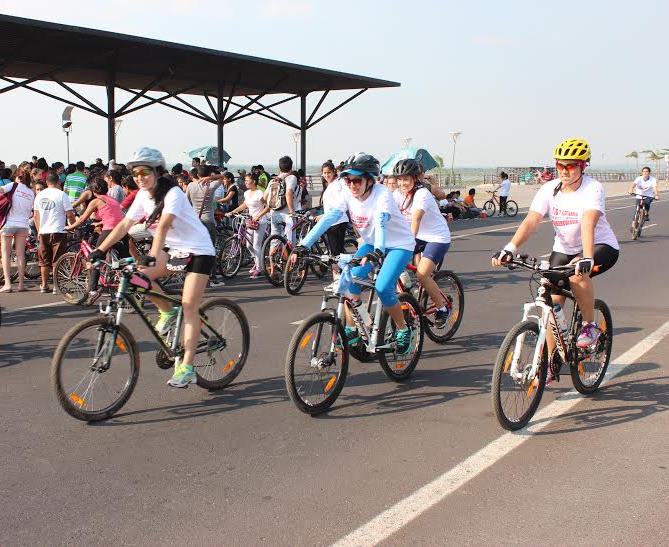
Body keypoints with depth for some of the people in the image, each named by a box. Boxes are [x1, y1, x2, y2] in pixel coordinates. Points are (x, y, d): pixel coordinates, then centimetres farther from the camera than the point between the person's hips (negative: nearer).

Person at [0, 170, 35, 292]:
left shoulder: (14, 185, 0)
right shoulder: (31, 193, 11)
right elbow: (31, 213, 12)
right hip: (23, 225, 3)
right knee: (20, 255, 7)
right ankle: (21, 284, 6)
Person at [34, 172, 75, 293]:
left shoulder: (39, 195, 9)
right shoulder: (61, 194, -7)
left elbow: (36, 215, 13)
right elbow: (70, 215, -10)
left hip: (43, 232, 5)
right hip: (57, 232, -4)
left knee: (44, 261, 13)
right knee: (57, 261, 0)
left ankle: (44, 285, 17)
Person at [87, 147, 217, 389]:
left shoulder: (173, 193, -21)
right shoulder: (143, 195, 0)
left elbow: (163, 226, -36)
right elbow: (125, 224, -4)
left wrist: (153, 256, -48)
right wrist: (100, 250, -12)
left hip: (198, 251, -7)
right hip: (175, 250, 7)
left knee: (189, 307, -13)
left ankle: (187, 367, -11)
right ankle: (167, 312, 10)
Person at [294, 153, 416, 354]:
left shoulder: (382, 194, -26)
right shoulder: (347, 195, -12)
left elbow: (381, 223, -43)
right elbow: (328, 218, -23)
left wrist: (377, 252, -60)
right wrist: (304, 245, -34)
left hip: (399, 245, -5)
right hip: (371, 244, 5)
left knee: (383, 288, -22)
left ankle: (403, 329, 2)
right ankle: (352, 327, 1)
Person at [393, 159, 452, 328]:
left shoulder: (422, 194, -22)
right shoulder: (398, 194, -3)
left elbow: (415, 220, -34)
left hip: (438, 237, -7)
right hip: (418, 236, 7)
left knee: (422, 274, -19)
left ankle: (442, 308, 0)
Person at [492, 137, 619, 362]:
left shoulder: (592, 189, -21)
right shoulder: (549, 189, -10)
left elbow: (588, 224, -38)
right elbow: (531, 221, -22)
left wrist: (587, 259, -53)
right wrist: (510, 248, -38)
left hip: (602, 246, -4)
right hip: (563, 249, 5)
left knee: (577, 273, -36)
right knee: (553, 301, -5)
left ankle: (590, 325, -12)